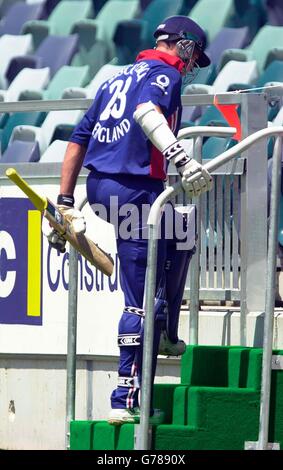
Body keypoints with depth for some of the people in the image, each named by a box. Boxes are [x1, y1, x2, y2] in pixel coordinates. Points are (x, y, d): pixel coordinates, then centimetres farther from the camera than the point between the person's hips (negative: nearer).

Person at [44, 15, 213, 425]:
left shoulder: (118, 78, 23)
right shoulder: (165, 73, -2)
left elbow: (78, 140, 21)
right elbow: (147, 110, -26)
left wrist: (66, 204, 21)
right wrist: (179, 158, -40)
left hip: (99, 191, 9)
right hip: (136, 191, -9)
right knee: (141, 301, -6)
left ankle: (164, 335, 29)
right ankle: (127, 401, -8)